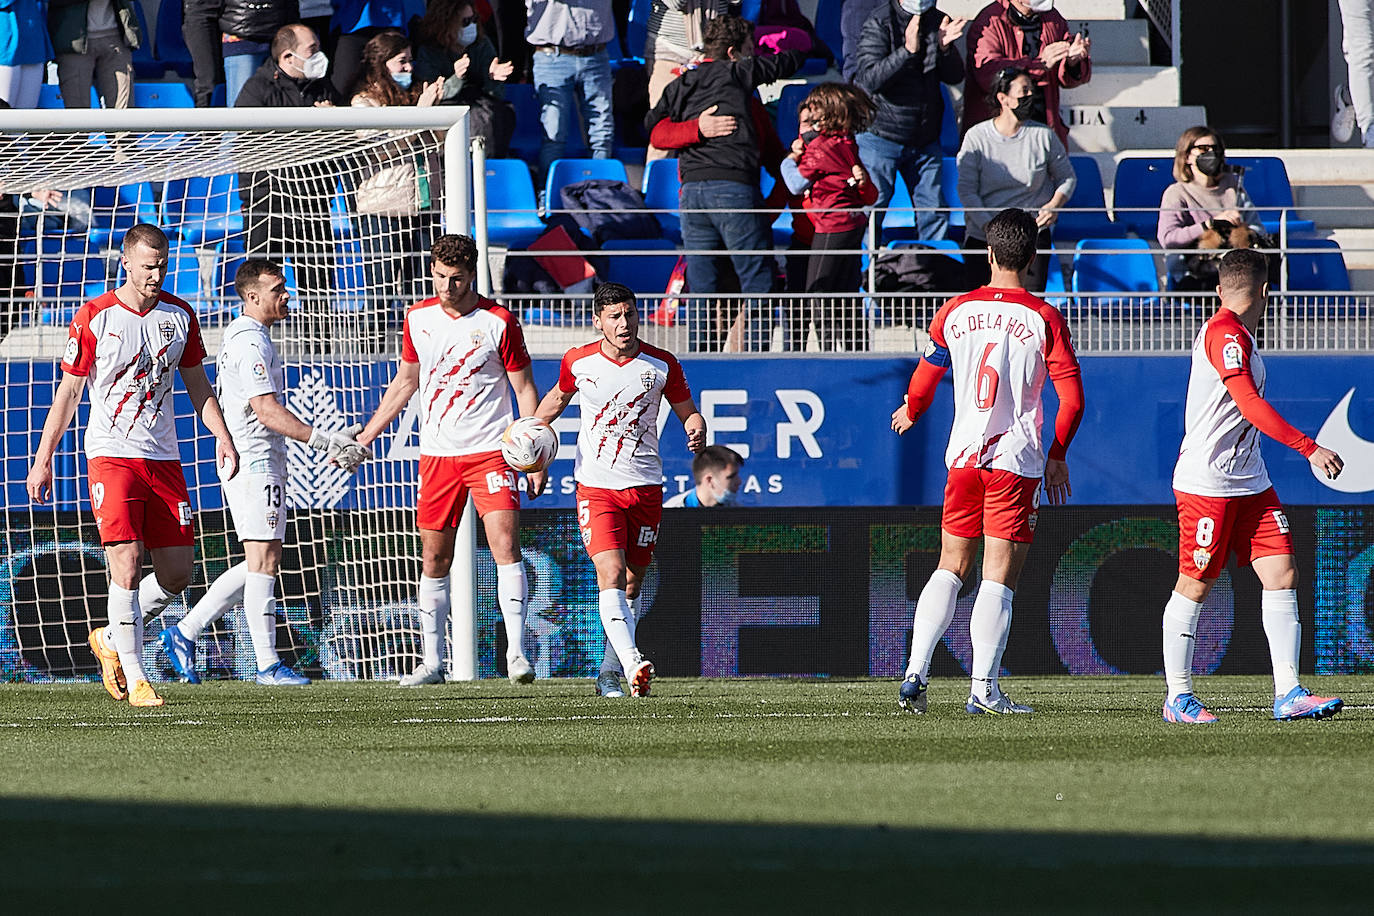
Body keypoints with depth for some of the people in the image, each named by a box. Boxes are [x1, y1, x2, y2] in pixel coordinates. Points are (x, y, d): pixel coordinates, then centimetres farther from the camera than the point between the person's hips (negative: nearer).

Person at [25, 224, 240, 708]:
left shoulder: (180, 315, 7)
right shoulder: (94, 317, -5)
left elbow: (197, 384, 16)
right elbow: (68, 391, 0)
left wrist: (222, 437, 2)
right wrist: (43, 458, -1)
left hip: (163, 458, 5)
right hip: (110, 455, -4)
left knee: (177, 573, 2)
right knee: (126, 565, -16)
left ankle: (112, 639, 26)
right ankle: (134, 677, -9)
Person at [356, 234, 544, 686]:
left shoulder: (498, 322, -6)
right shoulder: (418, 319, 6)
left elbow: (524, 389, -1)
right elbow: (405, 382, 19)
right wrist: (365, 437, 18)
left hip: (489, 452, -4)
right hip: (436, 456, 4)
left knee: (505, 544, -17)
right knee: (433, 559, 4)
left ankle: (516, 652, -16)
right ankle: (432, 662, 12)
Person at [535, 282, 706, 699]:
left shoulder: (662, 365, -2)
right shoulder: (578, 362, -1)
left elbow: (688, 412, 8)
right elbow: (558, 397, 20)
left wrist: (697, 431, -14)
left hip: (645, 486, 2)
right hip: (596, 486, -2)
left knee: (631, 586, 7)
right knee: (610, 575, -20)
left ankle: (609, 674, 22)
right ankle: (632, 665, -33)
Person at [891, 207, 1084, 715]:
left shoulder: (956, 311, 2)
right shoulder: (1045, 319, -6)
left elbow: (924, 376, 13)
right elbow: (1072, 399, -6)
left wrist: (910, 413, 35)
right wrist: (1057, 456, 9)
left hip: (963, 456, 3)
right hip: (1017, 460, -3)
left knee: (949, 570, 13)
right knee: (999, 579, -1)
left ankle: (915, 673, 2)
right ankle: (984, 689, -4)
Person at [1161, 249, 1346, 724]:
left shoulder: (1235, 335, 15)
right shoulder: (1225, 334, -15)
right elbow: (1252, 407, -24)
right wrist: (1310, 449, -27)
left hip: (1249, 483, 9)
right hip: (1206, 483, -9)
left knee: (1282, 575, 0)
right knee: (1195, 585, 0)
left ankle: (1288, 694, -2)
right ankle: (1178, 698, 8)